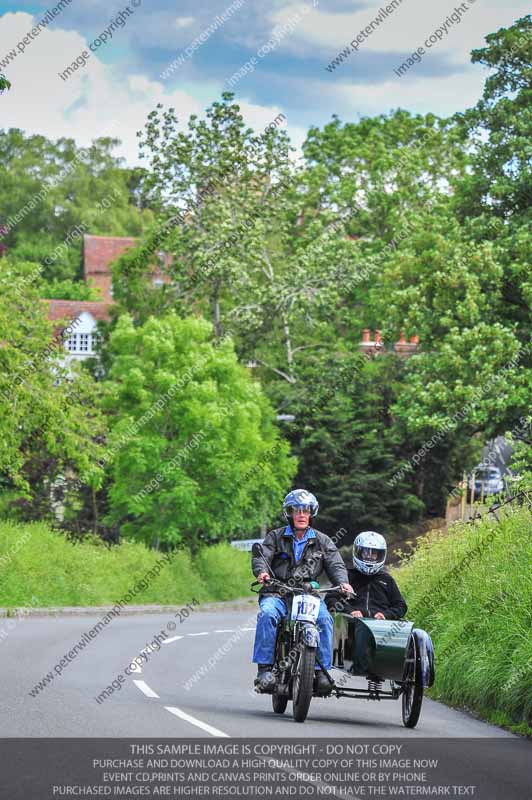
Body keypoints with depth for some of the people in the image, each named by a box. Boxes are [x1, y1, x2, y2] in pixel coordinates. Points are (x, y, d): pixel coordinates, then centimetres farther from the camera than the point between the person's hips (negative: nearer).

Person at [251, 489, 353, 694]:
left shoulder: (322, 541, 15)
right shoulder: (275, 537, 11)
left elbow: (335, 564, 5)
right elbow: (261, 556, -3)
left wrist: (343, 582, -17)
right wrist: (261, 571, -27)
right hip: (277, 594, -1)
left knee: (324, 619, -29)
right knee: (267, 614, -33)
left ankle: (321, 671, -25)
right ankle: (265, 668, -32)